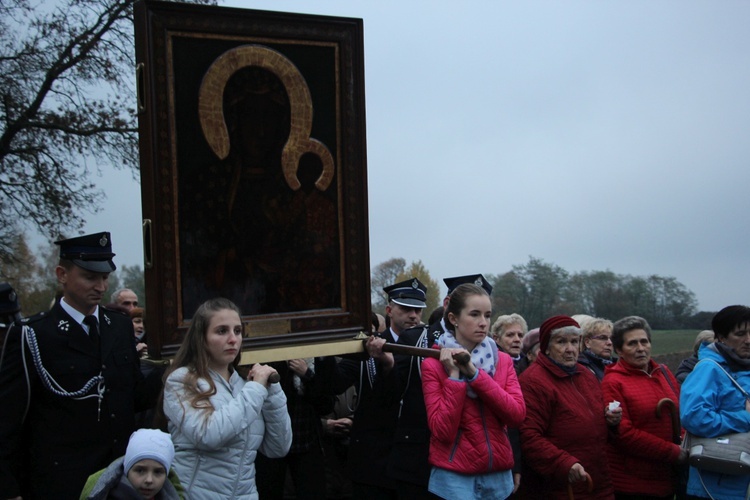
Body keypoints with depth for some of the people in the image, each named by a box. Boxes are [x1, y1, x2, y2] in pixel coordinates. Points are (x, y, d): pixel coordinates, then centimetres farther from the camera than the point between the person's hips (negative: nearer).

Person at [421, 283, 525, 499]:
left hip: (500, 476, 4)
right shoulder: (433, 365, -6)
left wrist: (474, 374, -15)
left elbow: (517, 415, -9)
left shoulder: (503, 361, 6)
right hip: (454, 478, -4)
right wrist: (454, 376, -17)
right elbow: (443, 431, -14)